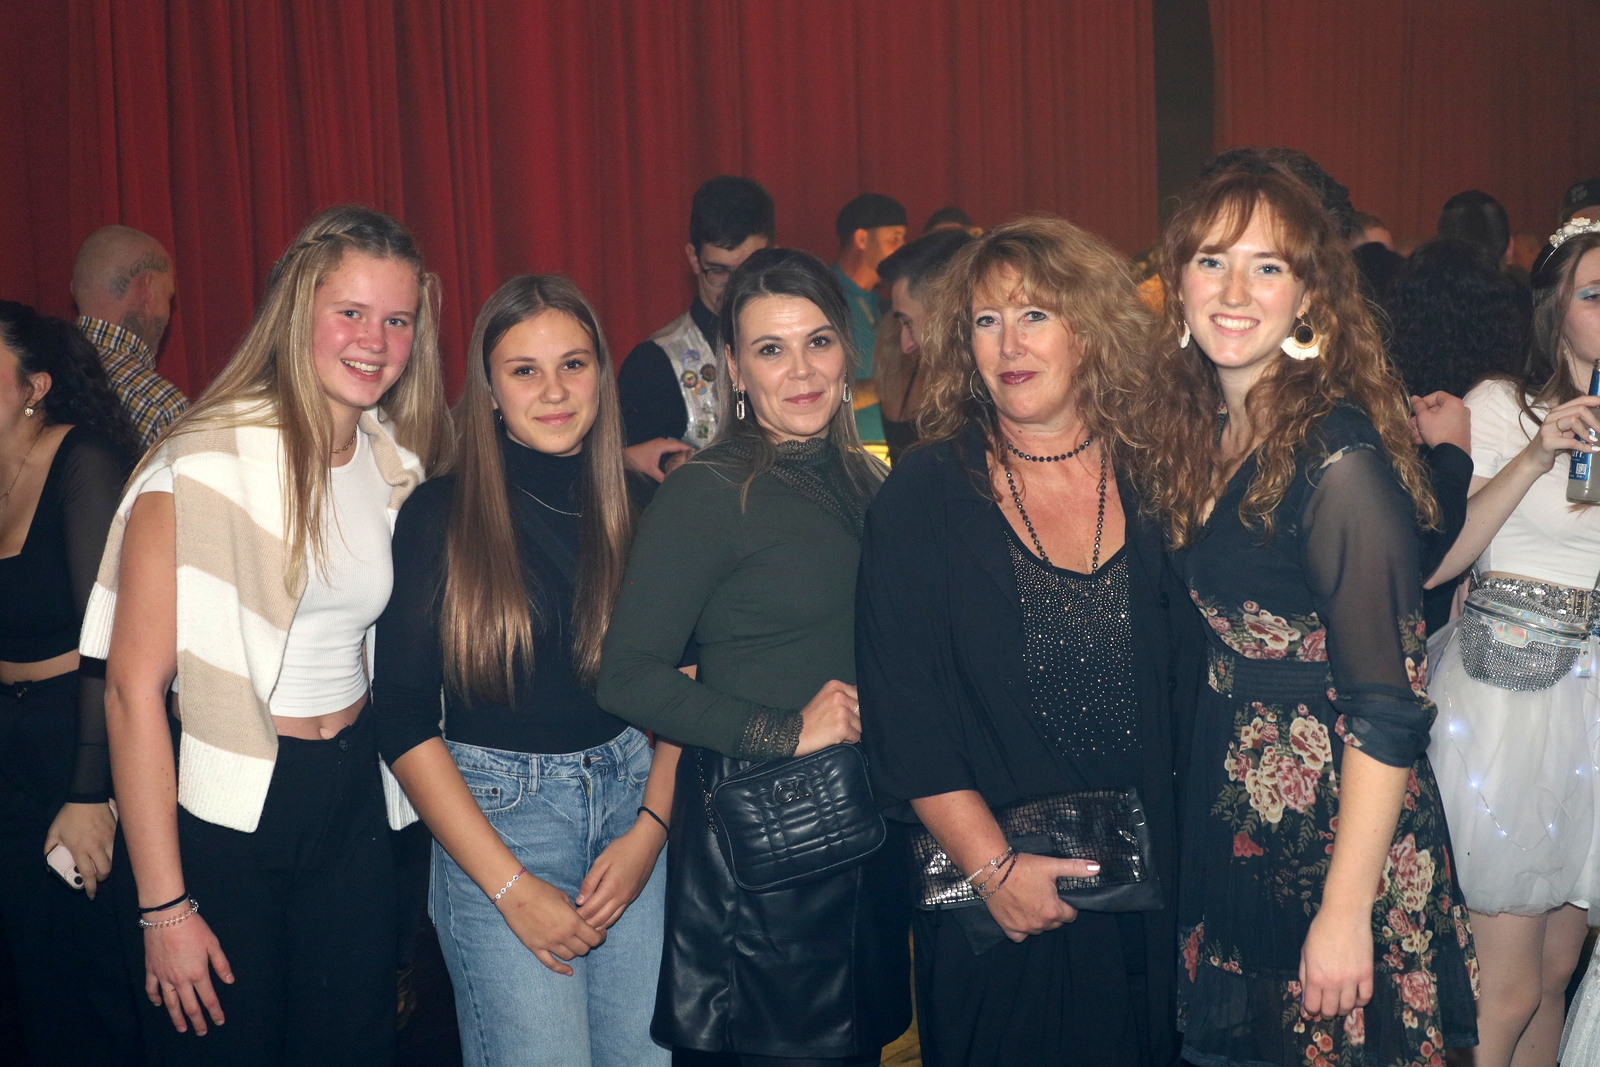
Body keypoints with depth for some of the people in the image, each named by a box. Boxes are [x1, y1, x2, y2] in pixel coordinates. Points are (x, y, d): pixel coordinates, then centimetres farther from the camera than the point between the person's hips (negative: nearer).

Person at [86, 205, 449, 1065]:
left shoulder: (399, 466, 4)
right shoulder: (205, 464, -16)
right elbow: (135, 686, -17)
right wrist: (165, 907, -17)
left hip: (352, 800, 6)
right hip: (220, 810, -5)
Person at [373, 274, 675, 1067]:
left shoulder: (642, 509, 4)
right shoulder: (439, 517, -5)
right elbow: (402, 719, -6)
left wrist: (650, 830, -6)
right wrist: (510, 885, -10)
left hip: (634, 798, 3)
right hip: (493, 816, -3)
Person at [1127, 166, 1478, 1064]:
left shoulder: (1340, 459, -21)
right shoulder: (1190, 426, 2)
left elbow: (1389, 710, -22)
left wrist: (1346, 913, -21)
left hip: (1334, 820, -7)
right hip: (1229, 811, 7)